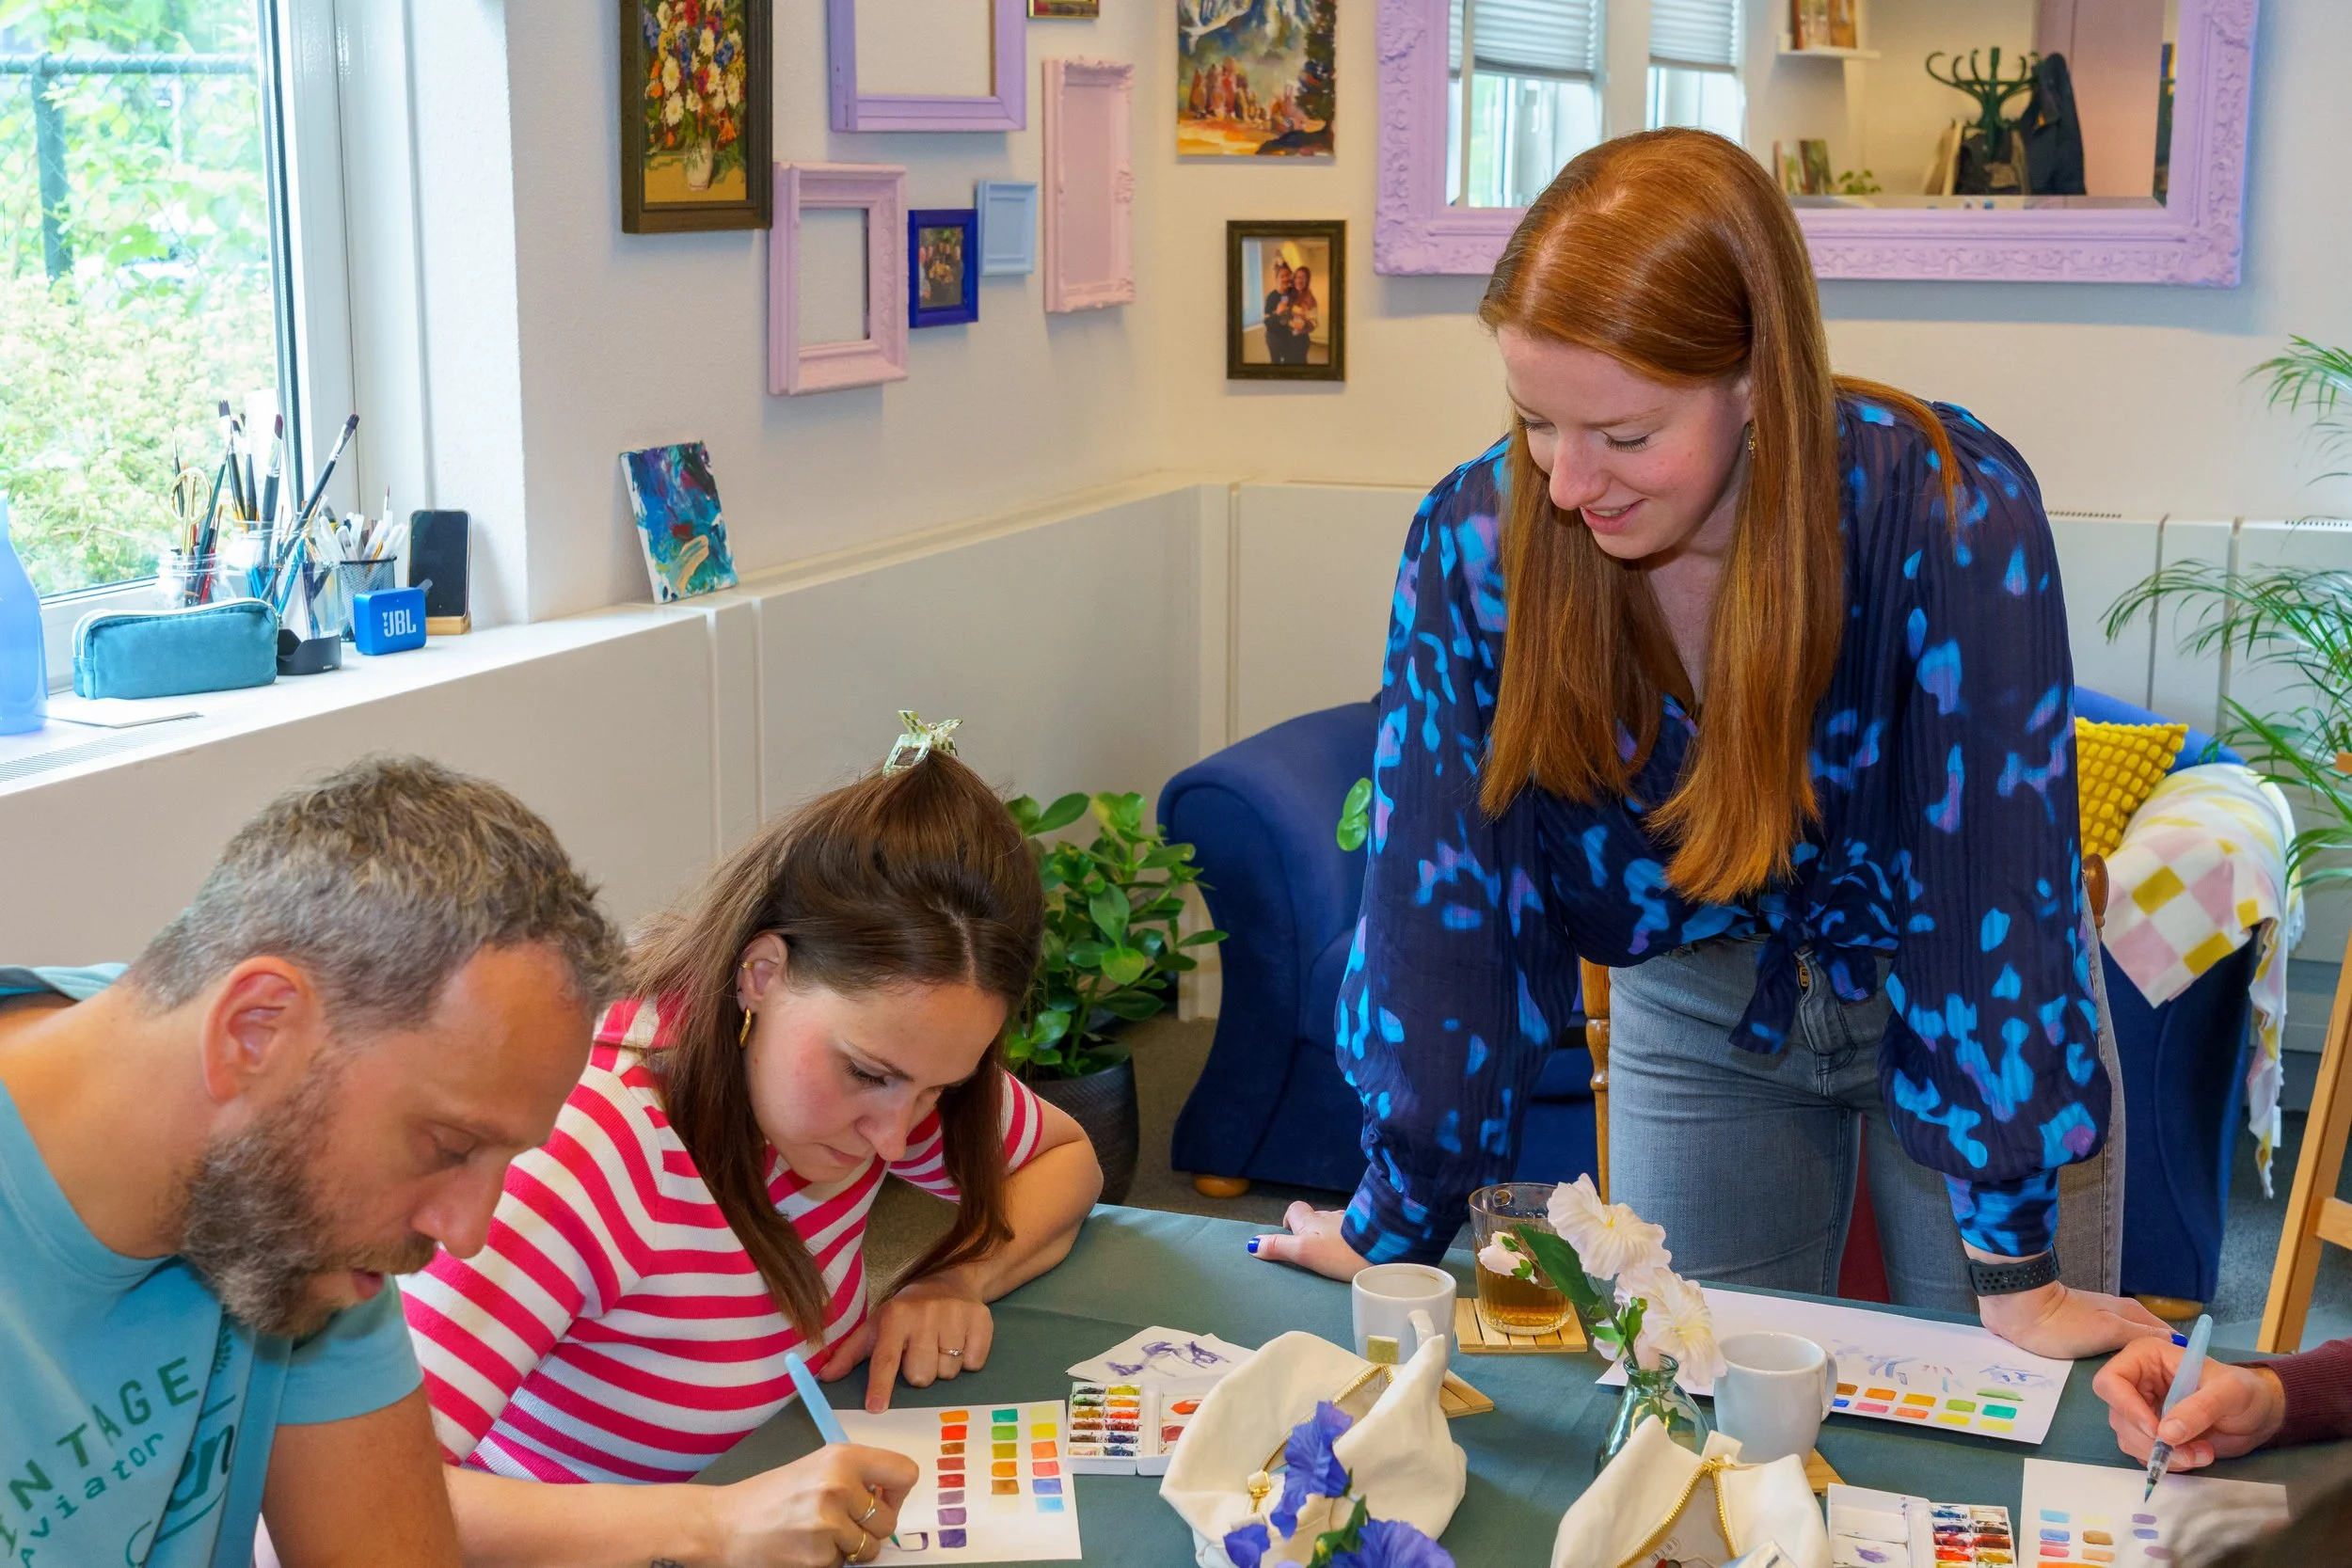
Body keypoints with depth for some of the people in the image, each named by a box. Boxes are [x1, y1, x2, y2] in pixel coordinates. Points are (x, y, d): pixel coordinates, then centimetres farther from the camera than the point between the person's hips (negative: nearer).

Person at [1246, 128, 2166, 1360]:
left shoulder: (1953, 518, -32)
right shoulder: (1477, 535, -23)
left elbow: (1994, 885, -28)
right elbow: (1438, 885, -17)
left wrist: (2014, 1273, -24)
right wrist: (1396, 1224, -12)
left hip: (1950, 1006, -2)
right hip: (1698, 1013, 2)